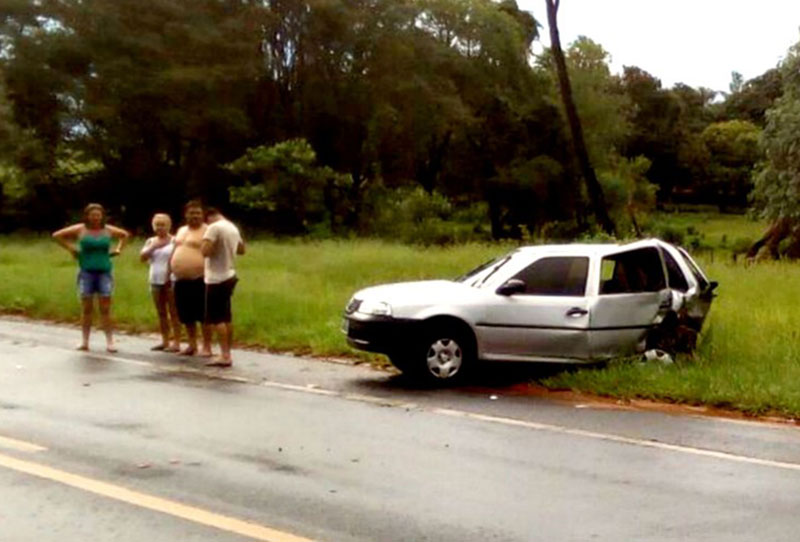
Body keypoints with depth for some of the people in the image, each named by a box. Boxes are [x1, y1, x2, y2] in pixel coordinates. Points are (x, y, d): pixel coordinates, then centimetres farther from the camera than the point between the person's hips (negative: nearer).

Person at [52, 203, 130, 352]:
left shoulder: (108, 230, 6)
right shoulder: (80, 230, 0)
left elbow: (125, 235, 24)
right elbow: (57, 235, 4)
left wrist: (118, 249, 11)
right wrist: (71, 248, 0)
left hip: (104, 272, 1)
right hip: (86, 272, -1)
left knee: (105, 308, -1)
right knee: (86, 308, 3)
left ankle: (110, 341, 0)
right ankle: (84, 341, 8)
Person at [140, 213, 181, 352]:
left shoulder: (174, 241, -3)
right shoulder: (150, 241, 12)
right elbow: (142, 257, 2)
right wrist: (153, 247, -10)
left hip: (170, 281, -6)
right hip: (155, 281, 6)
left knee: (173, 313, -5)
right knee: (161, 313, 10)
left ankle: (176, 343, -5)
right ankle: (165, 341, 16)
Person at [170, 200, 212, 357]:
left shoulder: (206, 231, -7)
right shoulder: (181, 230, 18)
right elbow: (175, 252, 25)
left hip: (199, 281, -7)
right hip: (181, 281, 8)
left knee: (203, 315, -3)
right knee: (187, 316, 12)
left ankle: (207, 347, 3)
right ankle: (192, 345, 23)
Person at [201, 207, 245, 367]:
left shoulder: (214, 227, -15)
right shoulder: (233, 228, 11)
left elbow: (205, 251, -25)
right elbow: (241, 249, 24)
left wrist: (213, 247, -5)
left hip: (217, 278, -9)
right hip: (228, 276, 9)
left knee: (216, 318, -6)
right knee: (226, 317, 13)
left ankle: (224, 356, -9)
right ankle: (227, 354, 16)